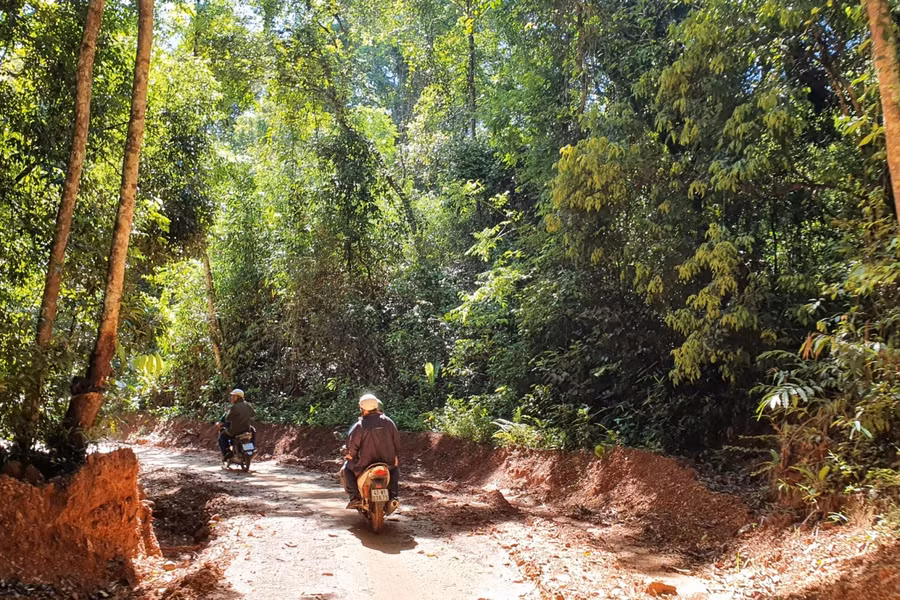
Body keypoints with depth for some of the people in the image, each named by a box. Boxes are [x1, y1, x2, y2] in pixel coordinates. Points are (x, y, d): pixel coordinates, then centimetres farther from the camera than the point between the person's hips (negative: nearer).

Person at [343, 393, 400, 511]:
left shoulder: (359, 426, -12)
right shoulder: (388, 422, -1)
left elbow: (352, 446, -8)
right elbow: (396, 441, 6)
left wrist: (350, 456, 14)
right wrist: (396, 458, 21)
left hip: (365, 466, -3)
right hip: (388, 464, 3)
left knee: (347, 468, 25)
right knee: (395, 468, 36)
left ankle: (355, 497, 9)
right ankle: (393, 496, 17)